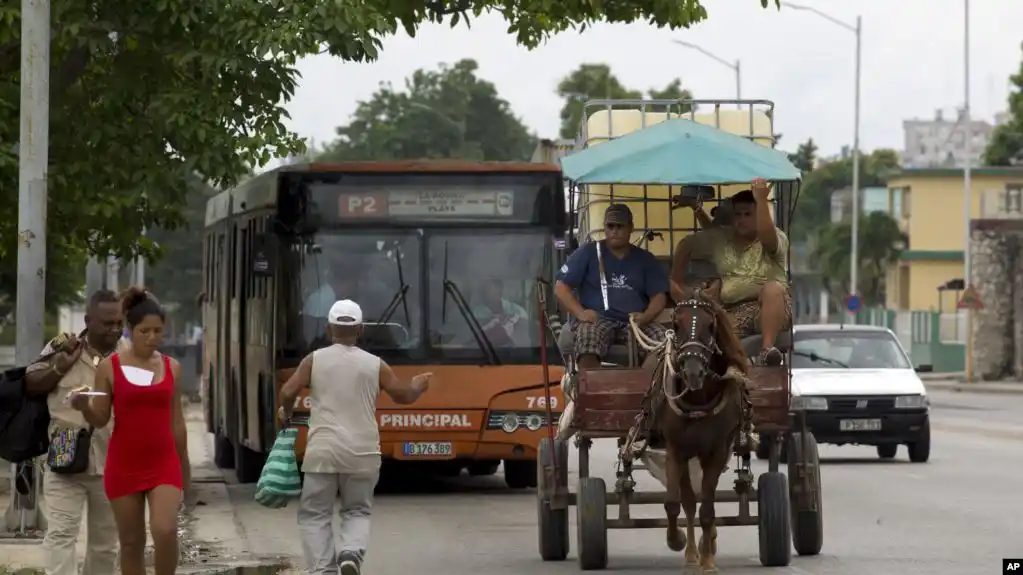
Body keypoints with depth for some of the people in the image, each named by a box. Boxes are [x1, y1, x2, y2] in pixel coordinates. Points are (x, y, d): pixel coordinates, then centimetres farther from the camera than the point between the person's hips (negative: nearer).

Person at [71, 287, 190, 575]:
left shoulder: (171, 367, 5)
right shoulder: (110, 367, -3)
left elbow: (176, 420, 12)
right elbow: (100, 420, -2)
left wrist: (183, 466, 15)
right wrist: (83, 406, -24)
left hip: (163, 463, 1)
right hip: (124, 465, -1)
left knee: (166, 531, -19)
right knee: (131, 542, 5)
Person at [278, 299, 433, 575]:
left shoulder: (315, 360, 0)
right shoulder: (375, 365, 4)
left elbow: (288, 392, -5)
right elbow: (404, 395, 14)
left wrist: (286, 413, 17)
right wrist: (417, 386, 36)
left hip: (323, 450, -2)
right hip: (362, 452, 2)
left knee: (315, 514, 8)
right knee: (357, 511, 16)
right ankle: (352, 552, -12)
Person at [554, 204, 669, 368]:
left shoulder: (645, 259, 16)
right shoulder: (588, 253, 9)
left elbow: (659, 296, 10)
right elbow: (561, 287, 5)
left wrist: (645, 317, -13)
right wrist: (581, 313, -14)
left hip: (635, 322, 3)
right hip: (597, 320, -2)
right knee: (588, 350, -38)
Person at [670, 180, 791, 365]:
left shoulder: (777, 238, 2)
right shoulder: (719, 237, 16)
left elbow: (767, 237, -23)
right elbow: (685, 246, 26)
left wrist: (761, 200, -32)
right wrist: (676, 280, 18)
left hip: (770, 309, -3)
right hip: (733, 312, 3)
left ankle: (768, 348, -47)